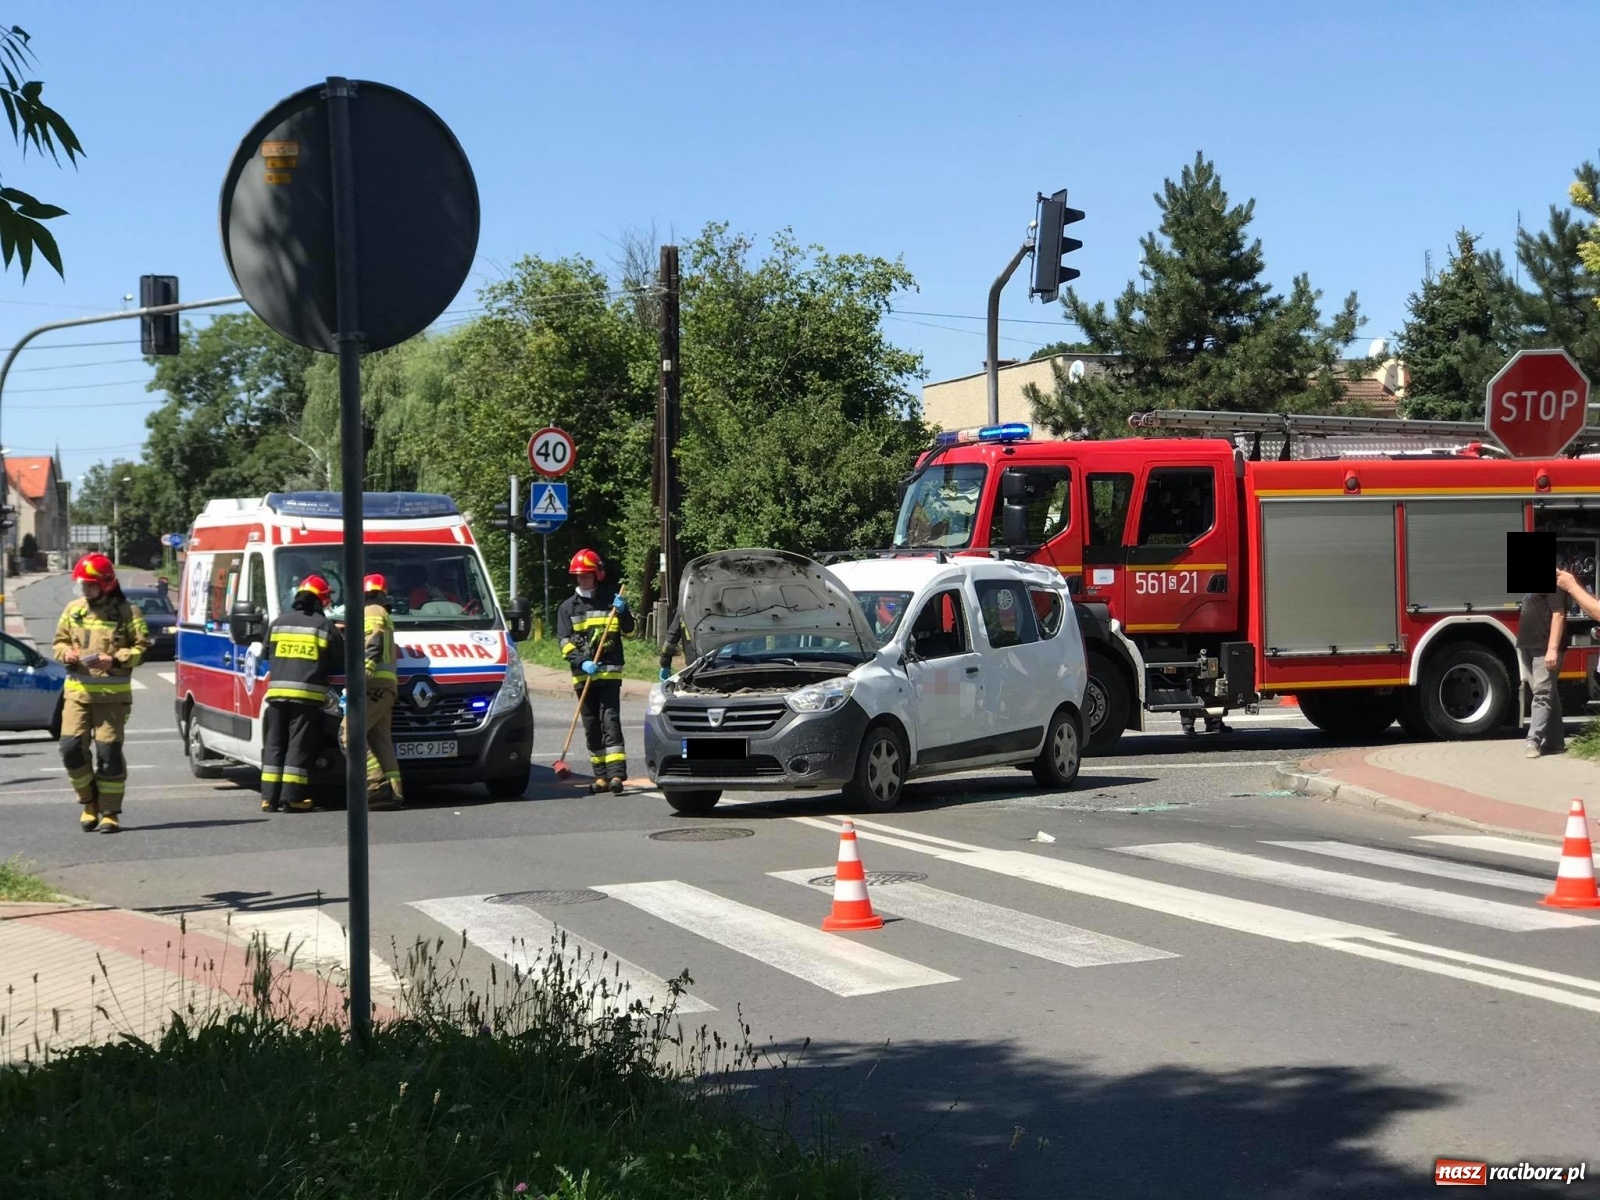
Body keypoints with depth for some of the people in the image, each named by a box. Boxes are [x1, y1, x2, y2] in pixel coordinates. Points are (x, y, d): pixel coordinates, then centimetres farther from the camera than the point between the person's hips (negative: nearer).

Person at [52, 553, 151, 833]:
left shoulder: (126, 612, 0)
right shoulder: (73, 610, 12)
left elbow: (142, 647, -3)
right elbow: (59, 642, 19)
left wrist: (115, 659, -17)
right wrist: (66, 653, -4)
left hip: (113, 692, -4)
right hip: (77, 690, 4)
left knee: (109, 752, -4)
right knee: (71, 747, -7)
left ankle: (110, 812, 6)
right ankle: (90, 801, 14)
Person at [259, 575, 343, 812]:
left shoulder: (279, 623, 10)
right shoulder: (325, 626, 0)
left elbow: (265, 655, 16)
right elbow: (340, 660, 4)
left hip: (277, 692, 3)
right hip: (308, 694, -3)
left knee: (274, 745, 9)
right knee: (299, 746, -2)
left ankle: (269, 797, 7)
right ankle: (291, 798, -6)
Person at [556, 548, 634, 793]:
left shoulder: (610, 601, 8)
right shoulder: (568, 607, 11)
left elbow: (629, 632, 7)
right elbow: (564, 641, 2)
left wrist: (622, 612, -12)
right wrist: (582, 662, -14)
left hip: (610, 672, -3)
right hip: (583, 674, 3)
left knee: (610, 721, -12)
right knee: (591, 726, 6)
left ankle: (616, 773, -19)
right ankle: (601, 775, 12)